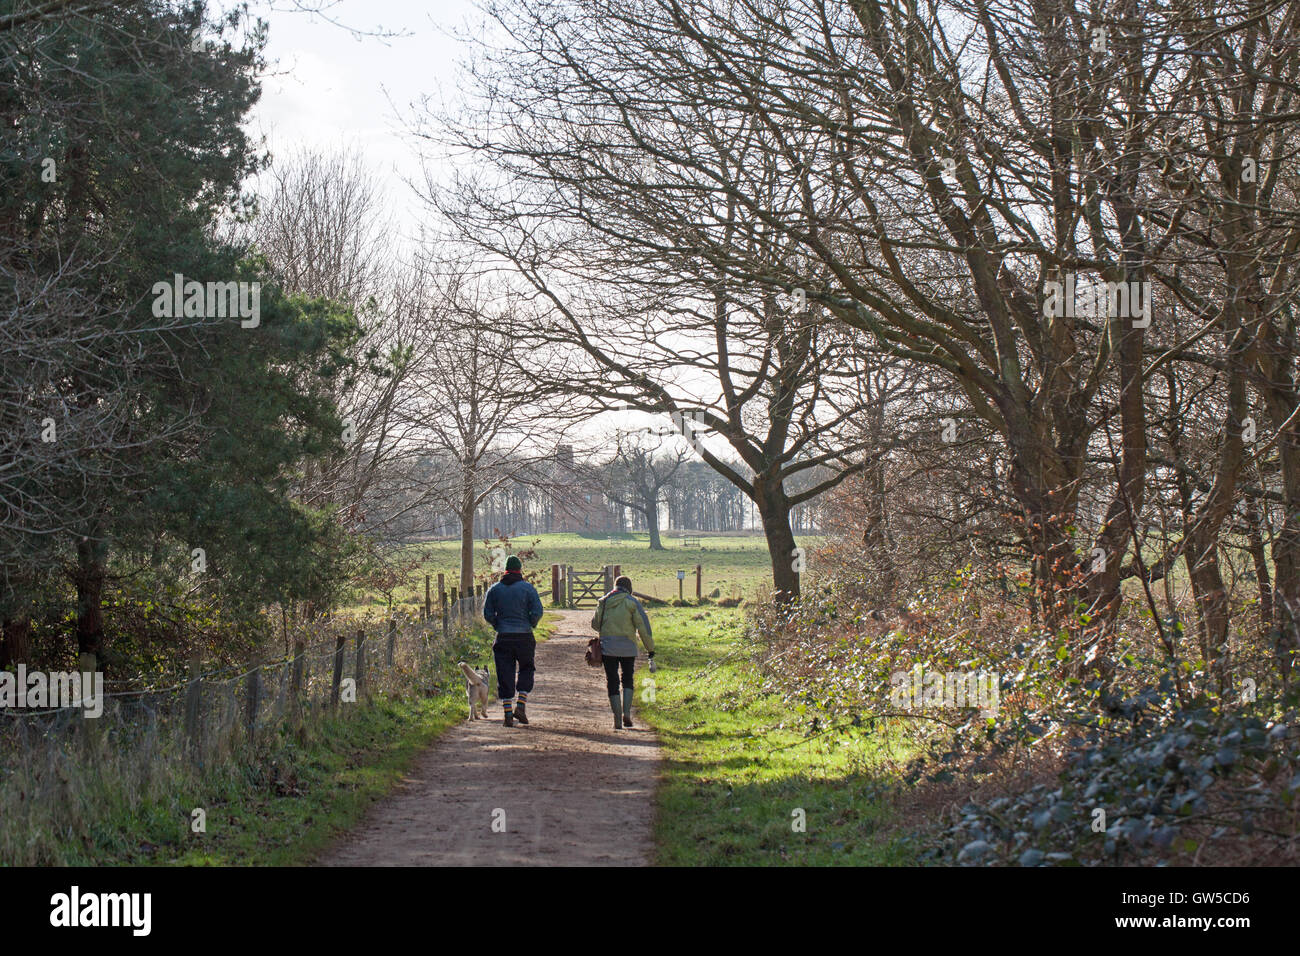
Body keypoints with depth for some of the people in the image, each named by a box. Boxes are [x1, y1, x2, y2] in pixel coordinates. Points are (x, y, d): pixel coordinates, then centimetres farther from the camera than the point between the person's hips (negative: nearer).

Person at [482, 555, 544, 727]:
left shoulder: (494, 589, 5)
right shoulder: (528, 588, -2)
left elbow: (487, 614, 0)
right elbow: (537, 612, -9)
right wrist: (531, 624, 9)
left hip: (503, 637, 1)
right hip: (524, 637, -1)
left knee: (505, 675, 5)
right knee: (526, 669, 16)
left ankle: (508, 712, 1)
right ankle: (520, 705, 1)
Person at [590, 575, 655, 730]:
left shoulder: (603, 602, 6)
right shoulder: (632, 603, -2)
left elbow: (595, 624, 15)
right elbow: (644, 628, -6)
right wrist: (651, 650, -2)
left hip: (607, 647, 1)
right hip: (628, 647, -1)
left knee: (612, 682, 6)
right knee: (628, 680, 16)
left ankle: (617, 720, 0)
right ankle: (626, 713, -1)